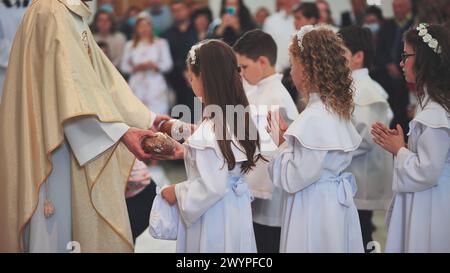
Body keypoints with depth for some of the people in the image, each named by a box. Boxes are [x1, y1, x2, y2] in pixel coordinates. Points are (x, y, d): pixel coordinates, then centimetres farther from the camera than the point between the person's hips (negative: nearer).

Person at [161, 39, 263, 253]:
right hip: (238, 213, 8)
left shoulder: (210, 130, -23)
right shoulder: (241, 116, 1)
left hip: (214, 219, -8)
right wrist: (188, 151, 17)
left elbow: (212, 187, -23)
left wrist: (177, 192, -9)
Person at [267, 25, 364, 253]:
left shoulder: (314, 119, -22)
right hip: (335, 204, 9)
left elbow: (292, 180, -20)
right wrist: (288, 136, 4)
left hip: (314, 208, -9)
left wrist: (281, 143, -7)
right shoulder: (337, 109, 4)